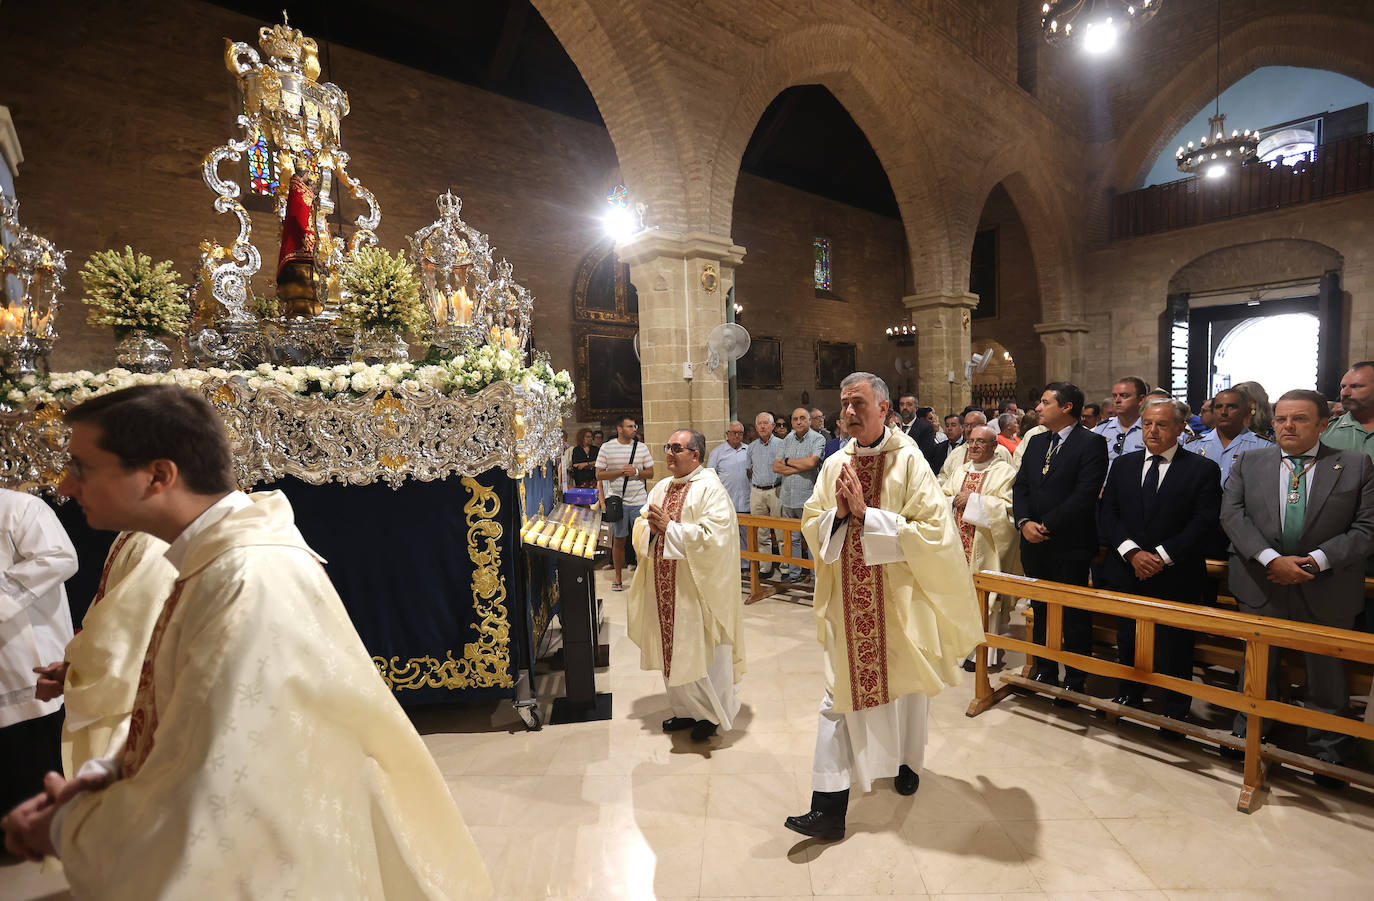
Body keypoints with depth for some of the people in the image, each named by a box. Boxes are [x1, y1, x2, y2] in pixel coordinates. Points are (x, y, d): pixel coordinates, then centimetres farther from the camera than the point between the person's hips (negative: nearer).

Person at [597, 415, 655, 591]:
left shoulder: (642, 447, 6)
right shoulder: (606, 448, 1)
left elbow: (650, 473, 8)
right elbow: (599, 475, 0)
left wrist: (636, 472, -12)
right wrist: (620, 471, -12)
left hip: (639, 500, 1)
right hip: (617, 500, -1)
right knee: (618, 540, 7)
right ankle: (618, 578, 20)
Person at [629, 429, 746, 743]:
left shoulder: (710, 489, -12)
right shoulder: (660, 488, 11)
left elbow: (713, 537, -23)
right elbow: (640, 533, 15)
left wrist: (669, 526, -20)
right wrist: (651, 527, -9)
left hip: (697, 586, -7)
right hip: (664, 586, 7)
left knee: (702, 651, 3)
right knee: (672, 648, 15)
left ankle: (712, 713, 24)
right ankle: (685, 709, 33)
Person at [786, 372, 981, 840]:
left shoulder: (909, 461, -11)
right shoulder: (835, 464, 2)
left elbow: (933, 530, -18)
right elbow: (811, 525, 6)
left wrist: (866, 513, -22)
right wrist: (838, 513, -15)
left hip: (897, 599, -2)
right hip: (848, 602, 3)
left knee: (904, 683, 19)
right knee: (840, 693, 4)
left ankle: (907, 762, 47)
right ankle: (829, 807, 12)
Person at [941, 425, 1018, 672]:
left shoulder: (1005, 473, -2)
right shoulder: (959, 471, 16)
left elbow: (1007, 508, -14)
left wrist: (973, 499, -14)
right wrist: (955, 499, -10)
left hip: (986, 549, -5)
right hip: (958, 545, 5)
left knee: (984, 595, -2)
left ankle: (982, 652, 8)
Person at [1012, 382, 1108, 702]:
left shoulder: (1091, 443, -9)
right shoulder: (1036, 442, 13)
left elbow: (1085, 495, -17)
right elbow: (1020, 486, 10)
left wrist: (1047, 525, -16)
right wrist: (1025, 522, -6)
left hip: (1070, 546, -6)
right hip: (1034, 544, 7)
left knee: (1074, 615, 5)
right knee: (1041, 610, 16)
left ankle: (1075, 681, 19)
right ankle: (1044, 672, 30)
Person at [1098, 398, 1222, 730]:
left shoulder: (1203, 469, -2)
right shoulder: (1123, 464, 8)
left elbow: (1206, 523, -10)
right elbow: (1106, 515, 2)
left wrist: (1161, 556, -17)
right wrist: (1132, 552, -12)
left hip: (1175, 578, -3)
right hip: (1126, 574, 3)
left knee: (1173, 650, 6)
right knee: (1127, 644, 16)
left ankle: (1175, 715, 24)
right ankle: (1127, 700, 34)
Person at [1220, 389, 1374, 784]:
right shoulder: (1249, 462, 1)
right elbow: (1232, 515, -7)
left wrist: (1317, 560, -19)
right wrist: (1271, 559, -19)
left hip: (1327, 591, -1)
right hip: (1261, 585, 1)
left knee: (1326, 674, 13)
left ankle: (1328, 753, 33)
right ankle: (1247, 737, 33)